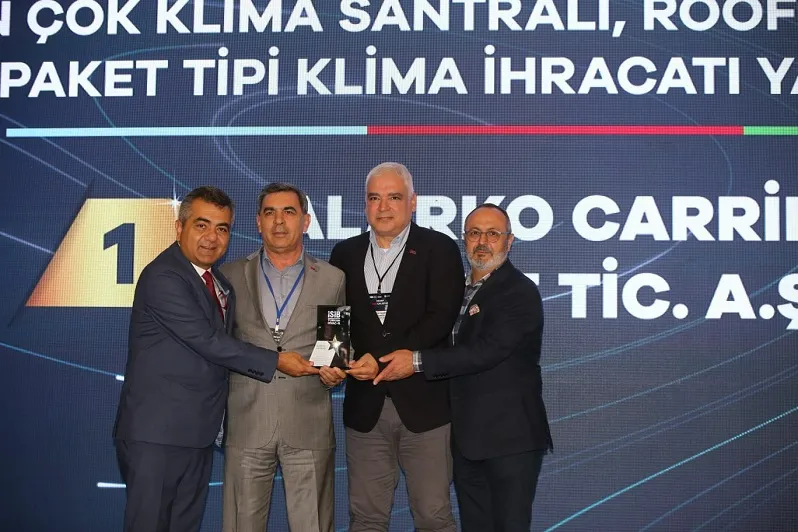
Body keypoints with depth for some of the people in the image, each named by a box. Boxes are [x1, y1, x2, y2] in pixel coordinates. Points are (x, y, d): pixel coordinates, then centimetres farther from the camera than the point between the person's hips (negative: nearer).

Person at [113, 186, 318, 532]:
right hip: (157, 432, -8)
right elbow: (208, 341, -19)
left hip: (198, 431, 8)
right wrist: (276, 361, -16)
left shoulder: (219, 282, 13)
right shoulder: (163, 277, -15)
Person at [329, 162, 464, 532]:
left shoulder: (439, 249, 0)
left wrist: (381, 359, -18)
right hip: (365, 404, 3)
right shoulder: (345, 253, 11)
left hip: (424, 402, -3)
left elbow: (441, 318, -11)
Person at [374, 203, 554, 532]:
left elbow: (487, 351, -23)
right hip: (467, 437, 8)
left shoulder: (521, 292, -11)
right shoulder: (459, 290, 15)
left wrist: (417, 361, -23)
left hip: (510, 437, -8)